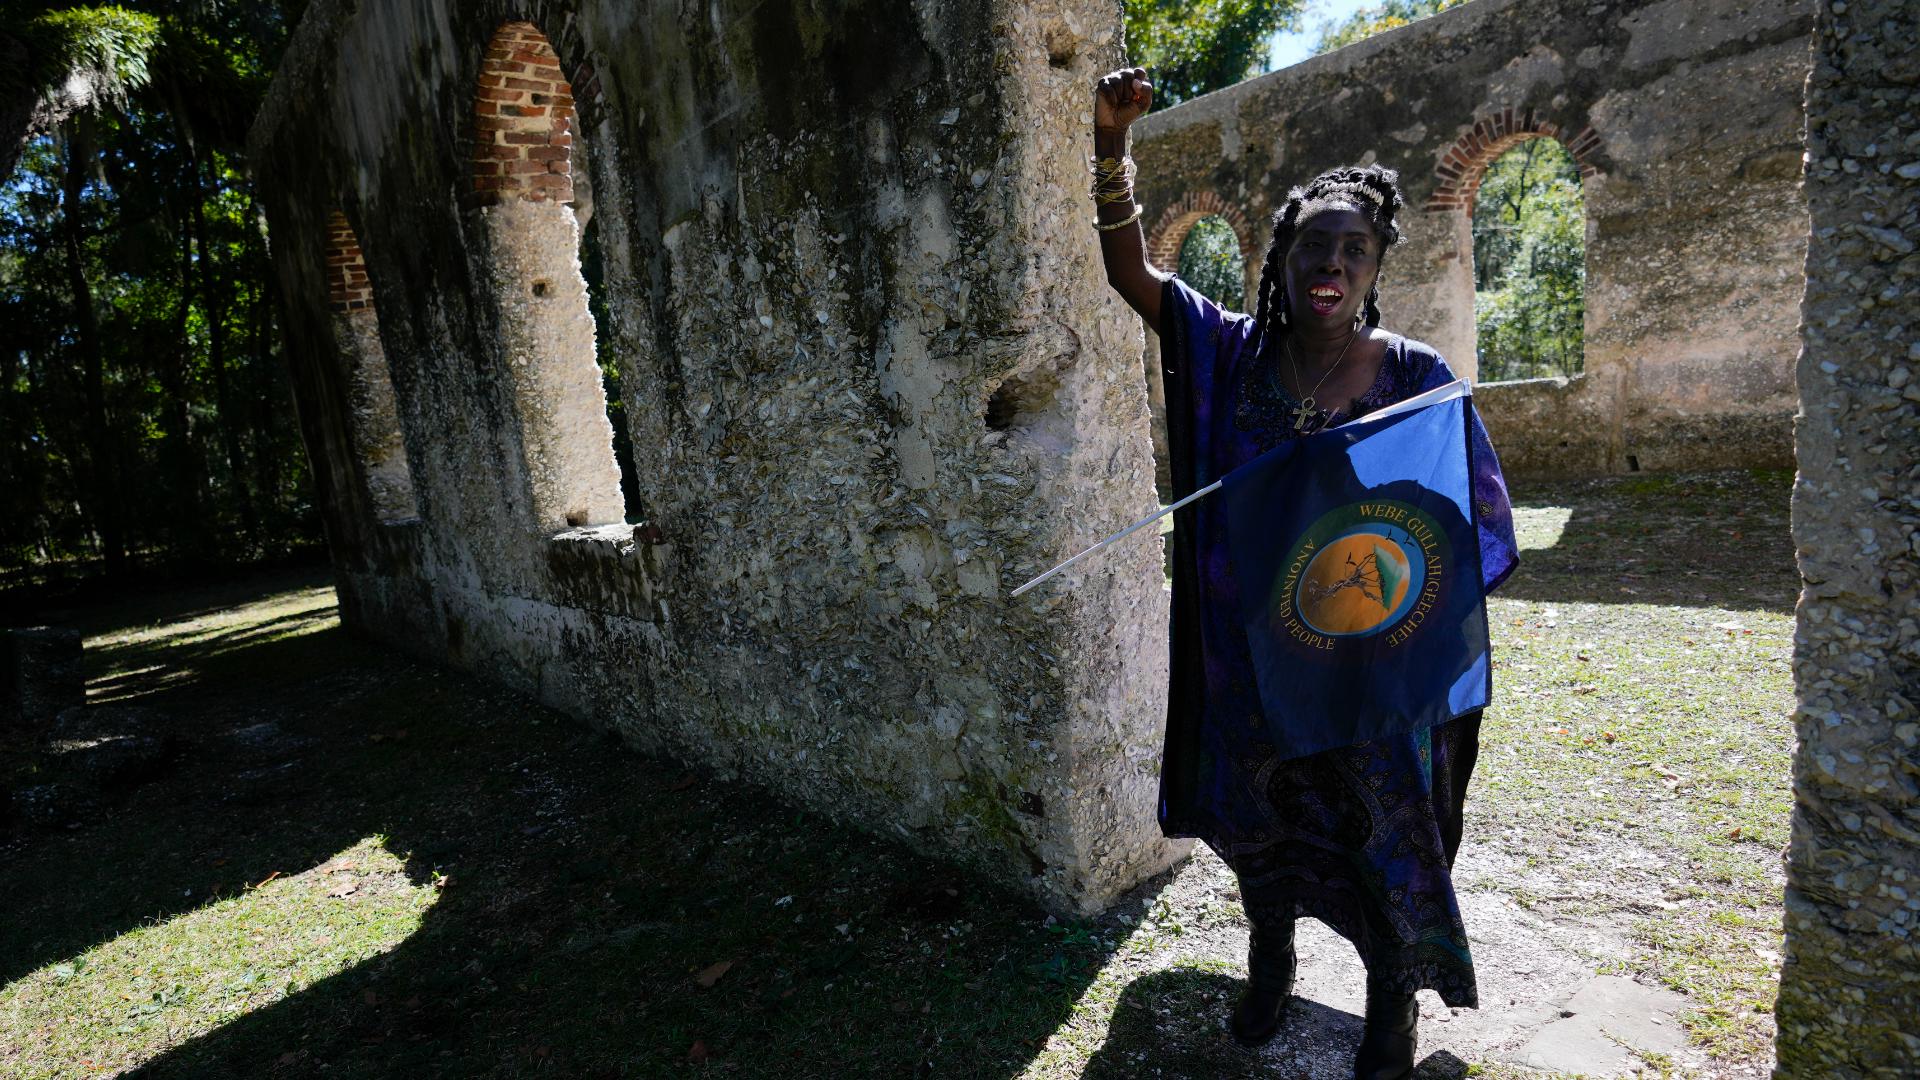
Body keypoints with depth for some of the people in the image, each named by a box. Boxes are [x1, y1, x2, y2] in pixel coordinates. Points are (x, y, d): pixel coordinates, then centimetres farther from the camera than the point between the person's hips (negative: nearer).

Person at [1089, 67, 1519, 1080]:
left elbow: (1470, 518, -4)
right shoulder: (1234, 352, -4)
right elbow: (1128, 270, -8)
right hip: (1253, 657, 2)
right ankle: (1269, 965, 48)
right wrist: (1110, 140, -19)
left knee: (1384, 830, 14)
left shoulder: (1416, 375, -8)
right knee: (1257, 815, 20)